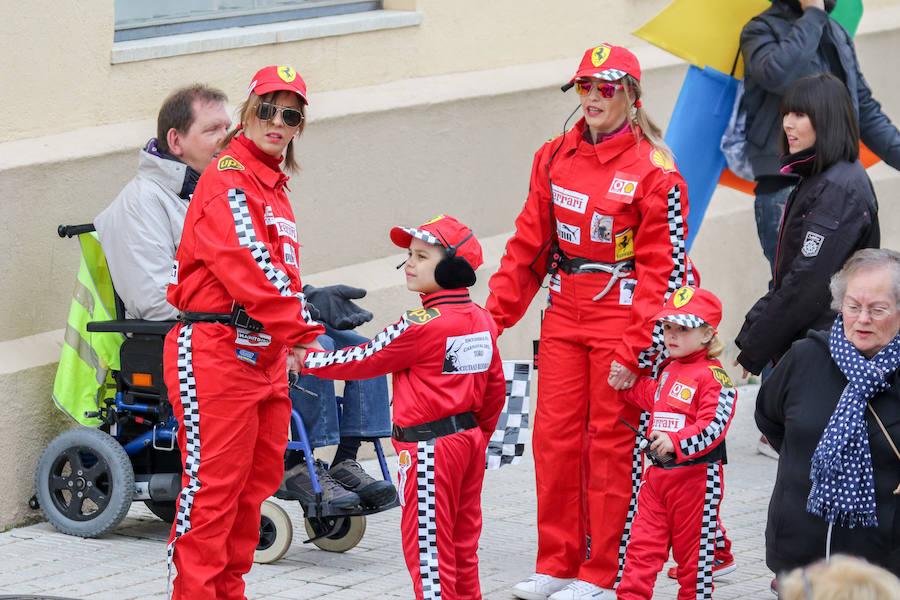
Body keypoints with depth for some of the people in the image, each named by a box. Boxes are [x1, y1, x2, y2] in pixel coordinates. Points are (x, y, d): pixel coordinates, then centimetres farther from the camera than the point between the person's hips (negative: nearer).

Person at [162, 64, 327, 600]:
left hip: (264, 355, 9)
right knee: (213, 480, -8)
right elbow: (248, 265, -20)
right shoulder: (228, 179, -11)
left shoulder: (273, 187, 19)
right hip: (215, 350, -9)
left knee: (258, 479, 12)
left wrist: (305, 336, 13)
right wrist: (299, 333, -23)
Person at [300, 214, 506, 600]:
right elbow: (495, 388, 14)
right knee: (462, 545, 15)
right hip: (470, 438, 8)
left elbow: (363, 362, -10)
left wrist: (309, 361, 1)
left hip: (430, 448, -8)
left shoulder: (423, 326, -18)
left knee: (427, 545, -2)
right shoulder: (482, 321, 6)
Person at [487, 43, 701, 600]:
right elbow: (529, 243, 12)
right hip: (565, 314, 5)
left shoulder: (654, 173, -9)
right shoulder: (555, 158, 7)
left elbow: (660, 269, -11)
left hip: (622, 319, -5)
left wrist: (634, 351, -15)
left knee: (612, 442, 0)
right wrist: (497, 313, 7)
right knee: (555, 435, 5)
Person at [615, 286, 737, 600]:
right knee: (643, 542, 5)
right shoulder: (668, 370, 12)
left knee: (694, 550, 6)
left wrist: (675, 441, -32)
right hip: (658, 472, 7)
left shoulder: (713, 377, -14)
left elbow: (714, 426, -22)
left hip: (697, 476, -7)